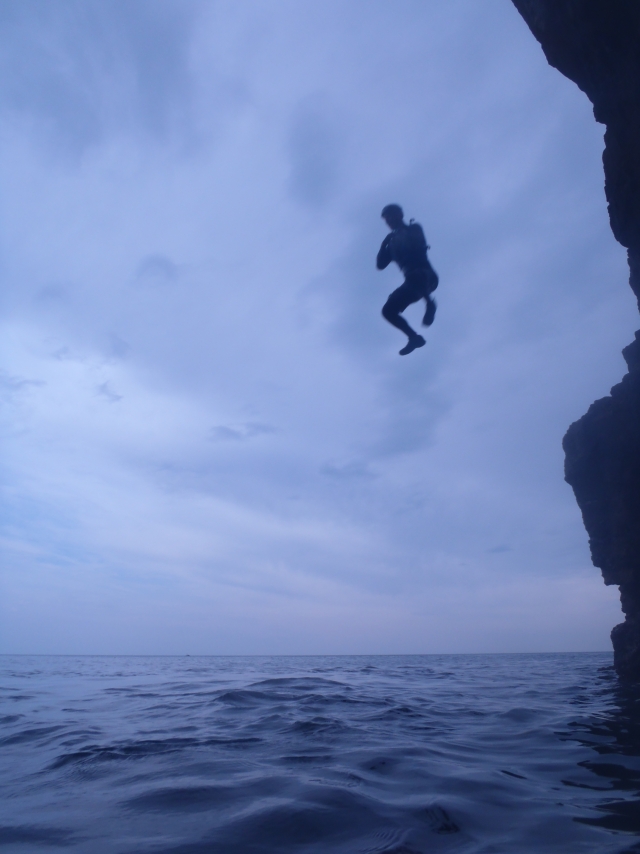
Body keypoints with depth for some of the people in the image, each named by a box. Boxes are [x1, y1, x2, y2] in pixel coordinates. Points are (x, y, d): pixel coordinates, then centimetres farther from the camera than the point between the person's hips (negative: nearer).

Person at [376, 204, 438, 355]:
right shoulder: (393, 241, 24)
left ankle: (430, 303, -27)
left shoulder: (414, 229, 9)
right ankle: (414, 337, 1)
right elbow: (380, 264, 15)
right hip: (412, 281, 7)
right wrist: (385, 243, 5)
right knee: (388, 310, -1)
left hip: (424, 275, -7)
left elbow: (418, 246, -14)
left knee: (415, 276, -42)